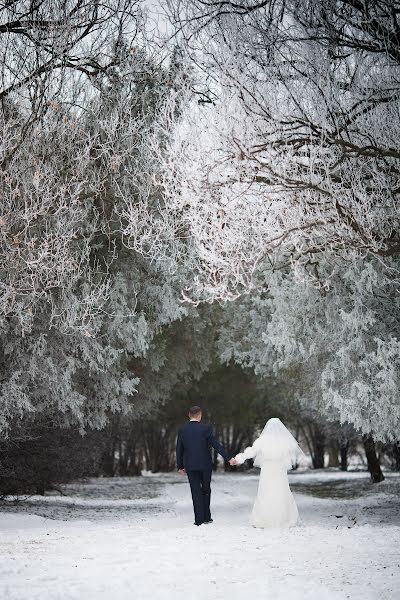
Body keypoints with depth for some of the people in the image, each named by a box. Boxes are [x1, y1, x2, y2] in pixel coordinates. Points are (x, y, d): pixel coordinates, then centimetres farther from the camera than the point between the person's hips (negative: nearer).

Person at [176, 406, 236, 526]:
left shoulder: (182, 431, 1)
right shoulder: (205, 429, -8)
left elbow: (179, 450, 5)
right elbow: (216, 445, -11)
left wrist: (180, 466, 14)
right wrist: (228, 458, -7)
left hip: (190, 466, 2)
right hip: (205, 464, -1)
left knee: (196, 492, 6)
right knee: (206, 490, 15)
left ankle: (199, 519, 2)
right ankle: (206, 517, 17)